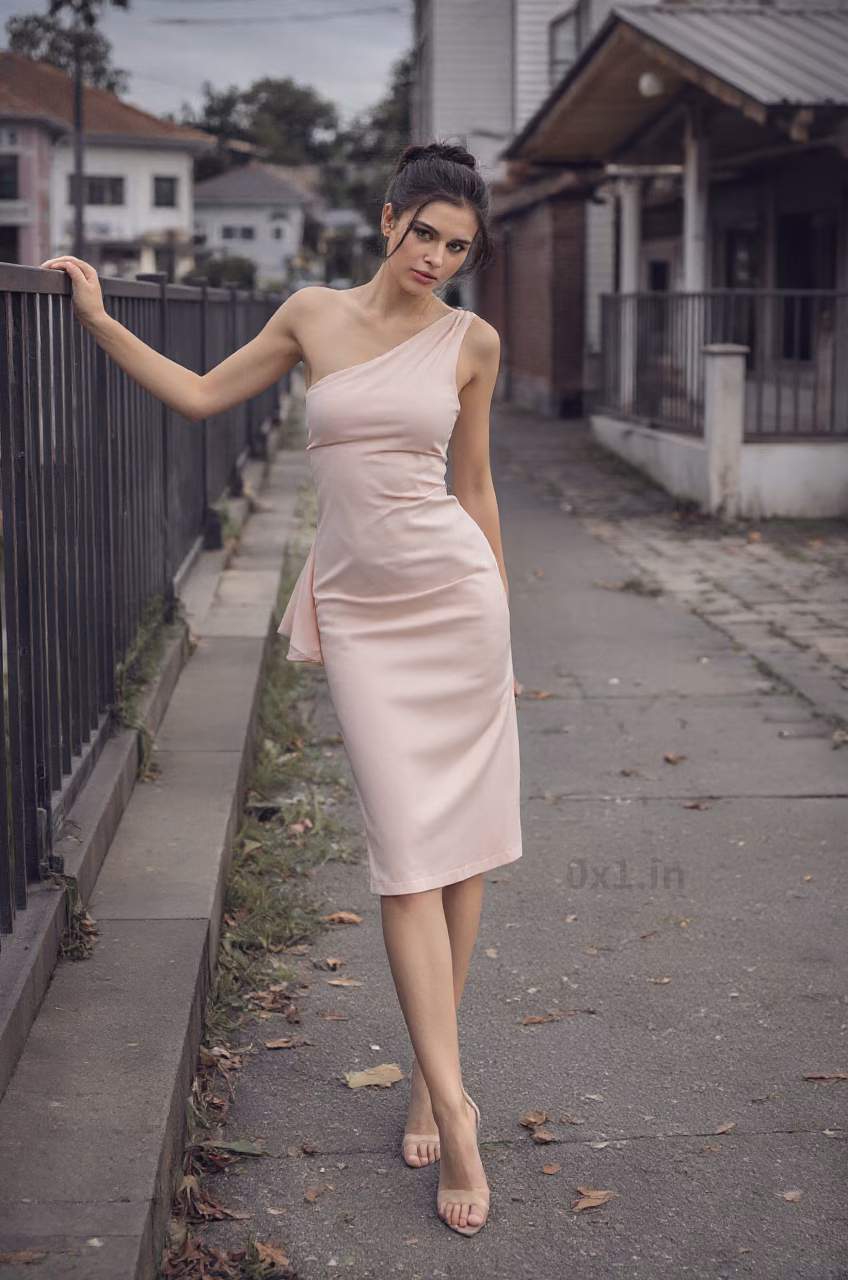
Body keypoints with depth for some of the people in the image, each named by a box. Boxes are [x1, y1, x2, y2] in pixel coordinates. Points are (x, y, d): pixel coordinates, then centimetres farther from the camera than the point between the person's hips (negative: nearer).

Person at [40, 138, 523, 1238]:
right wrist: (98, 320, 12)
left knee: (460, 840, 3)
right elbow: (201, 396, 15)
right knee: (406, 847, -6)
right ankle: (454, 1107, -4)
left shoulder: (471, 341, 5)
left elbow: (473, 484, 12)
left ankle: (430, 1070, 18)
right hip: (358, 608, -1)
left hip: (454, 592, 1)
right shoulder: (314, 317, 5)